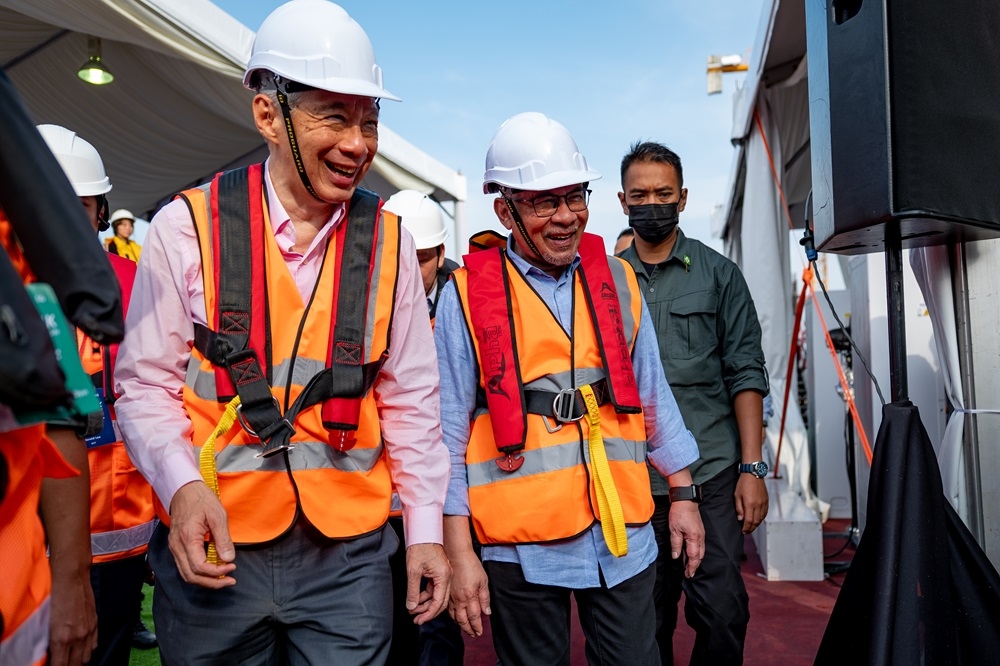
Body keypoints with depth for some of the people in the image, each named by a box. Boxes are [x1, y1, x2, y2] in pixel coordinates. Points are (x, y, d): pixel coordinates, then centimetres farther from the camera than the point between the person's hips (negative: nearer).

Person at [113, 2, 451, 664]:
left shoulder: (388, 241, 1)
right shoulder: (187, 228, -5)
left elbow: (410, 398, 4)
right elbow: (147, 385, 0)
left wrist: (426, 532, 3)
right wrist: (183, 487, -17)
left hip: (347, 553, 1)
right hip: (212, 550, 0)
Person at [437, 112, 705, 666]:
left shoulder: (616, 282, 7)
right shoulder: (468, 294, -5)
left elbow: (652, 396, 13)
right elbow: (448, 431, -6)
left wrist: (683, 494, 12)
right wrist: (459, 554, -8)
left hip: (623, 537, 3)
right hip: (521, 544, -3)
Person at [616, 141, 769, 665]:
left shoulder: (718, 274, 5)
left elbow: (745, 374, 2)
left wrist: (752, 468, -5)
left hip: (712, 476, -1)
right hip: (632, 480, 1)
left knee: (722, 614, -1)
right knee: (646, 624, 9)